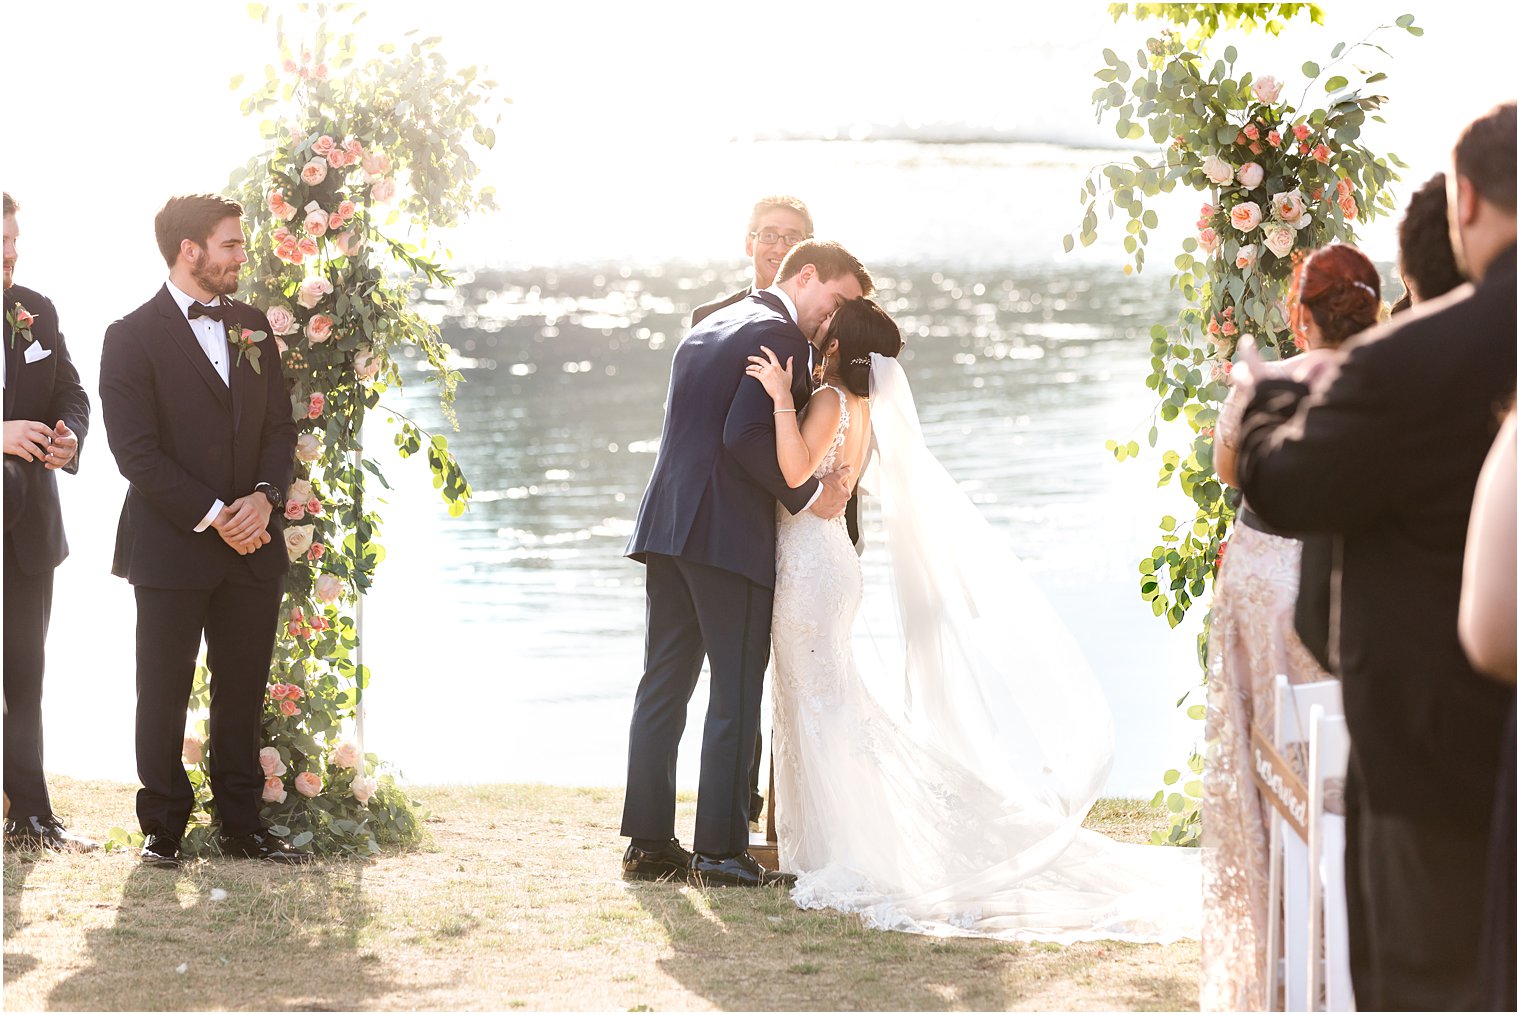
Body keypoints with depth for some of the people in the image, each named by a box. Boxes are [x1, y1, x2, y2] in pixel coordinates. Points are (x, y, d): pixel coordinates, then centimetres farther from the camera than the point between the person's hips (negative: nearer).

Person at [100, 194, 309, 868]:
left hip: (252, 545, 5)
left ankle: (242, 825, 16)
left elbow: (279, 425, 12)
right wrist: (212, 516, -15)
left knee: (243, 691, 8)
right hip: (170, 547, -5)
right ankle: (162, 829, 12)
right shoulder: (133, 337, -7)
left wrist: (264, 497, -7)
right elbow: (137, 452, -12)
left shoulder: (252, 326, 12)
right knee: (163, 694, 3)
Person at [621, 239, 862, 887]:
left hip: (668, 526, 9)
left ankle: (648, 844, 10)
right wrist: (808, 496, -11)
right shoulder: (778, 334, -8)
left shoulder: (708, 328, 21)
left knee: (663, 688, 9)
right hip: (731, 536, -9)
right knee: (735, 695, -4)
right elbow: (746, 434, -20)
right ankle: (721, 851, -3)